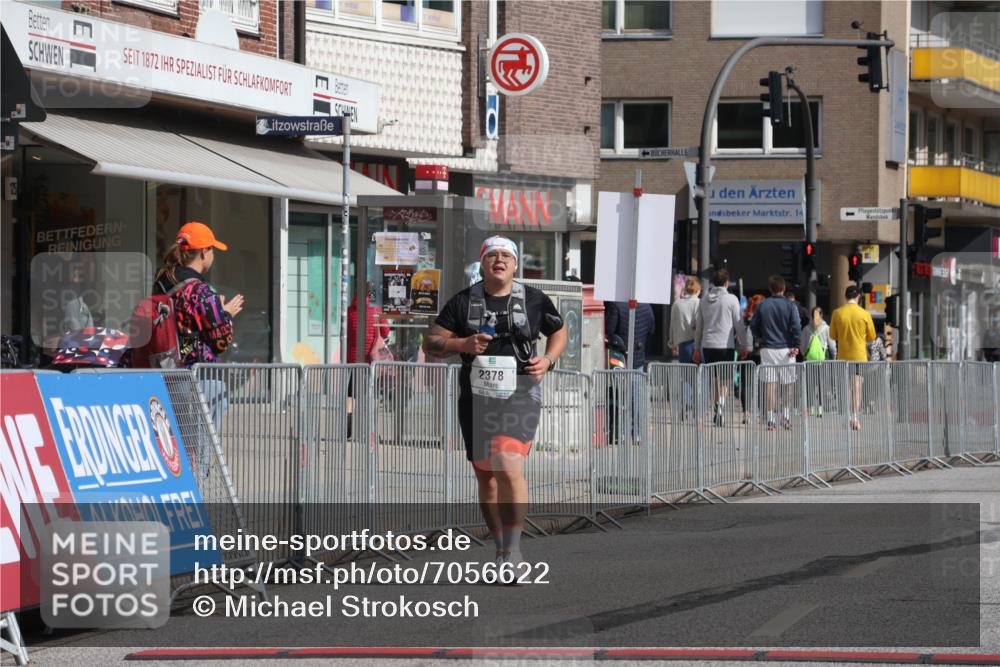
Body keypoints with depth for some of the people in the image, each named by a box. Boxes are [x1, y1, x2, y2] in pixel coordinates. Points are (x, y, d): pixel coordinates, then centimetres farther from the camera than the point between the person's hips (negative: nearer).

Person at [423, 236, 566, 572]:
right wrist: (462, 344, -15)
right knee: (485, 477, 9)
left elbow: (559, 331, 20)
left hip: (519, 396, -2)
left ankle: (512, 549, -14)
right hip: (476, 398, 2)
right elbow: (430, 343, 3)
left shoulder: (534, 300, 4)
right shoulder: (463, 302, 3)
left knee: (508, 467, -22)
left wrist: (548, 360, 1)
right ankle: (501, 550, 25)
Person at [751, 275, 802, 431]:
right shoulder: (790, 305, -4)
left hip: (767, 348, 1)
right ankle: (786, 417, 7)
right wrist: (796, 346, -4)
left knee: (770, 384, 0)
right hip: (786, 348, -1)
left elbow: (753, 327, 5)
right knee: (787, 385, 11)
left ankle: (770, 420, -5)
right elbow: (796, 327, -11)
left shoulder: (762, 305, 3)